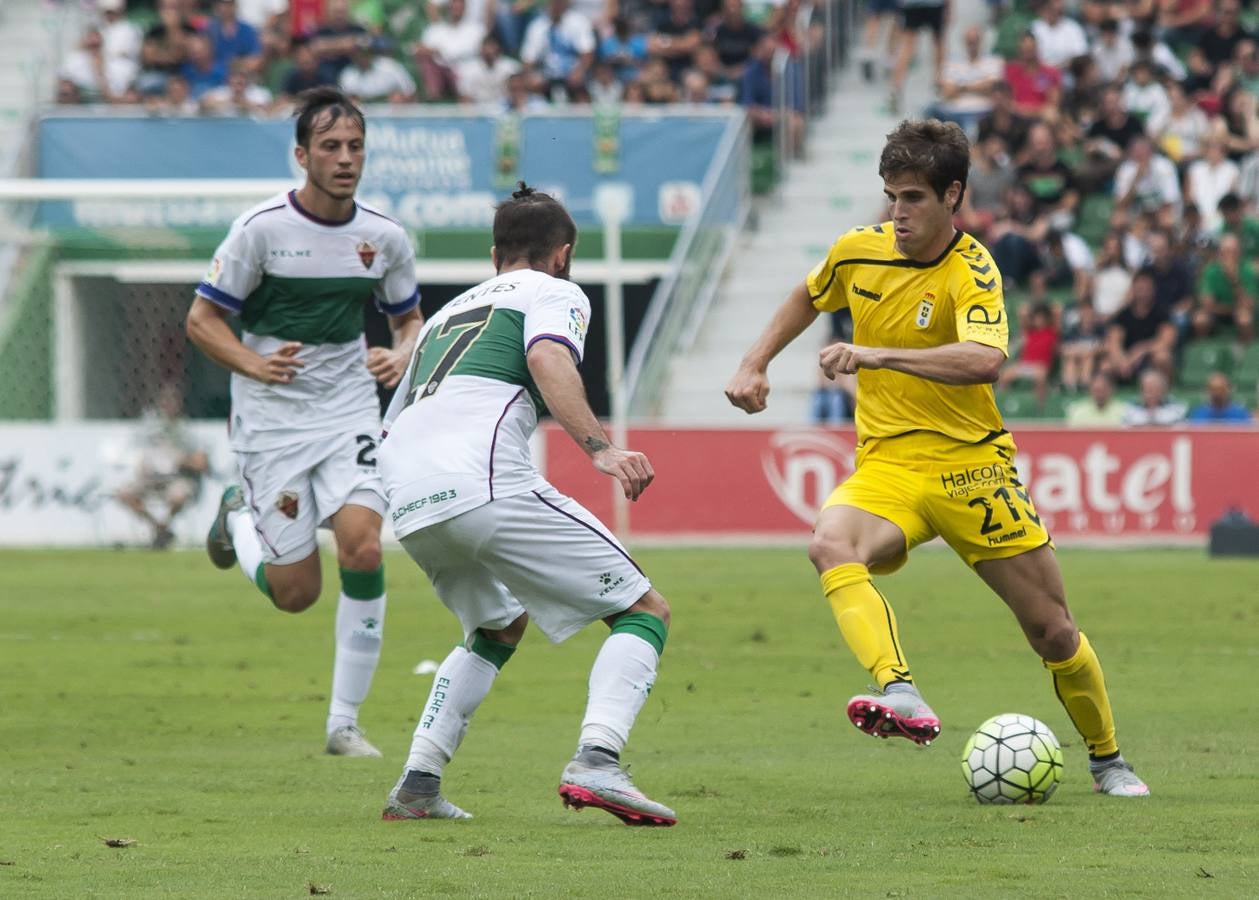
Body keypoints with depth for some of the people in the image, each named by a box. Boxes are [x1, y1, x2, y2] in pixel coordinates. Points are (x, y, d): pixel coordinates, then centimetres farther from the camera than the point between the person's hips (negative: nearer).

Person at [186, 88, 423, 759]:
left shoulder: (384, 238, -1)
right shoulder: (262, 228, -12)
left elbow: (409, 319, 15)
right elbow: (201, 318, -6)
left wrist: (402, 356, -8)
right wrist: (254, 363, -23)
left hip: (349, 408, 3)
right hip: (271, 419, -3)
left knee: (362, 548, -20)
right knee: (296, 592, -2)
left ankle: (344, 723, -8)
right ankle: (237, 518, 35)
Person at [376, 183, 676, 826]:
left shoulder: (447, 313, 35)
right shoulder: (554, 293, 14)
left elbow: (390, 427, 36)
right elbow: (547, 358, -9)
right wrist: (599, 448, -19)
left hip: (407, 506, 7)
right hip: (485, 483, -7)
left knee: (499, 627, 32)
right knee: (644, 610, 2)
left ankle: (417, 784, 18)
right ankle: (596, 761, -22)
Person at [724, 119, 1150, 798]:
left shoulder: (971, 272, -17)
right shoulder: (858, 251, 0)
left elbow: (984, 361, -38)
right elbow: (809, 297, 25)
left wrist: (877, 356, -44)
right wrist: (755, 364, 17)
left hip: (972, 468, -3)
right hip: (887, 467, 3)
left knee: (1053, 633, 4)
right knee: (830, 545, -33)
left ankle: (1107, 760, 31)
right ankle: (901, 696, -50)